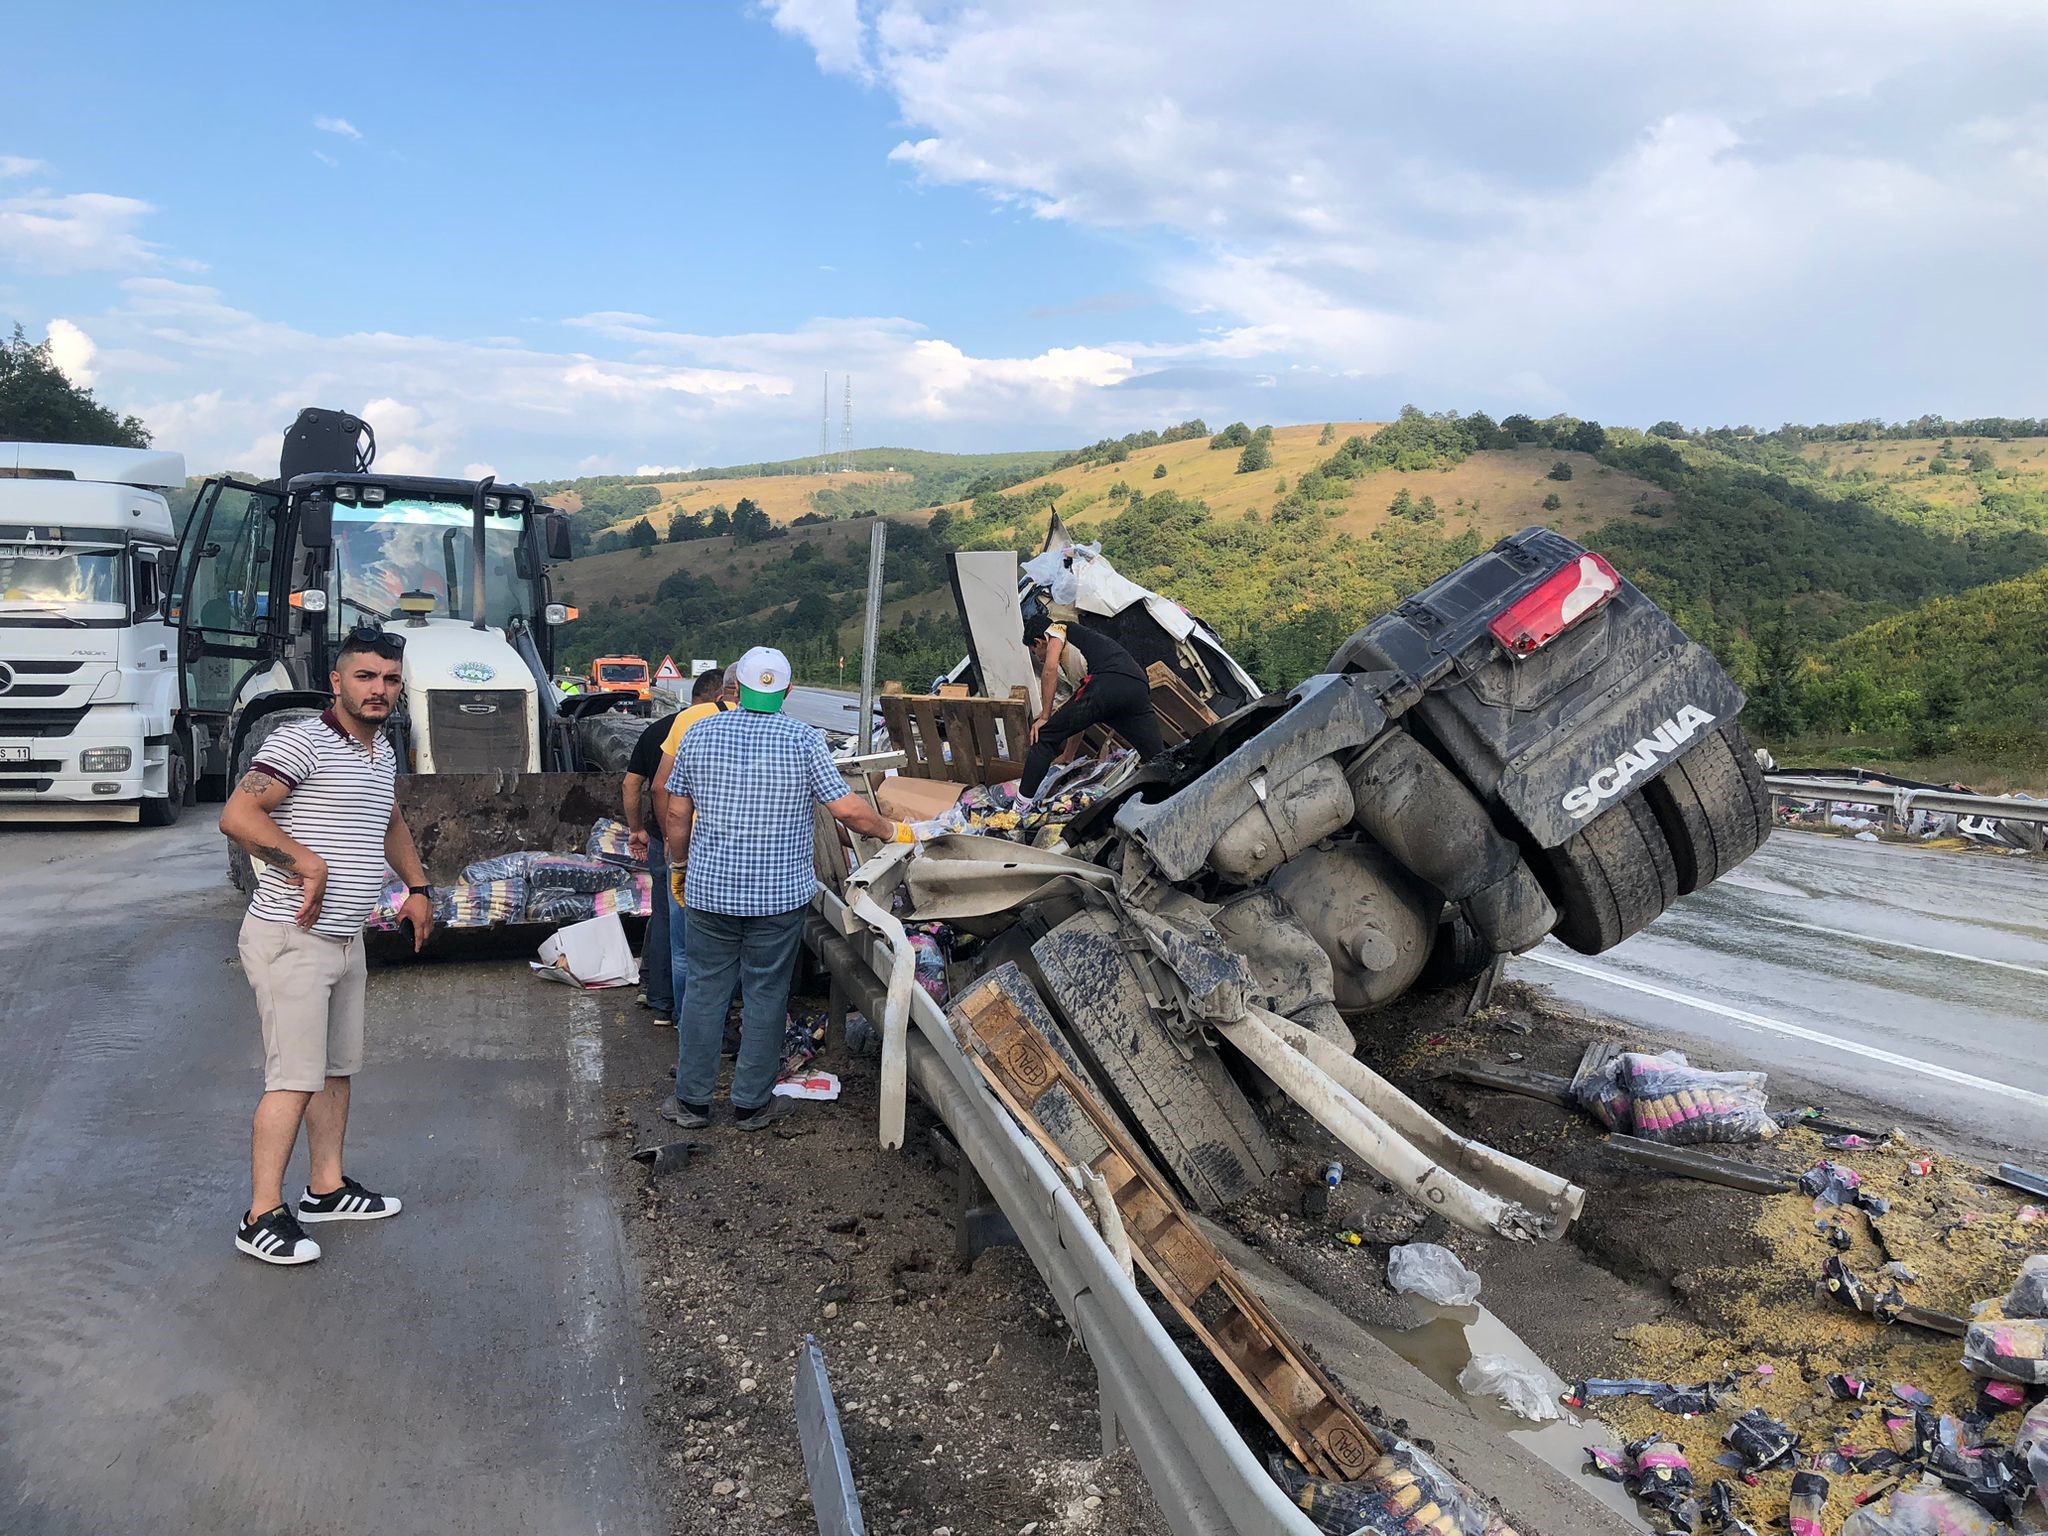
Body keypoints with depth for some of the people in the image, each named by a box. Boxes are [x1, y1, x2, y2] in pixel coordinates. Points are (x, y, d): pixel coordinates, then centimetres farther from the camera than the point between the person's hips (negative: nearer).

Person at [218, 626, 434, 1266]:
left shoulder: (383, 752, 13)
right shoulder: (301, 741, -14)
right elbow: (237, 816, -23)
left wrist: (417, 886, 26)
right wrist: (308, 863, -25)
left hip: (346, 940, 9)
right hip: (292, 939, -9)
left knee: (338, 1068, 16)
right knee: (294, 1080, -8)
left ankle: (327, 1188, 28)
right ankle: (262, 1217, 1)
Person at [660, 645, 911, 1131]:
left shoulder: (699, 735, -1)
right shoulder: (804, 740, -9)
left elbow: (678, 814, 4)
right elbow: (848, 809, -10)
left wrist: (681, 864, 19)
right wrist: (893, 831, 6)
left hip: (710, 889, 2)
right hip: (780, 895, -2)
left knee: (705, 991, 12)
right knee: (766, 995, 9)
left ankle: (692, 1100, 20)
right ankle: (752, 1103, 18)